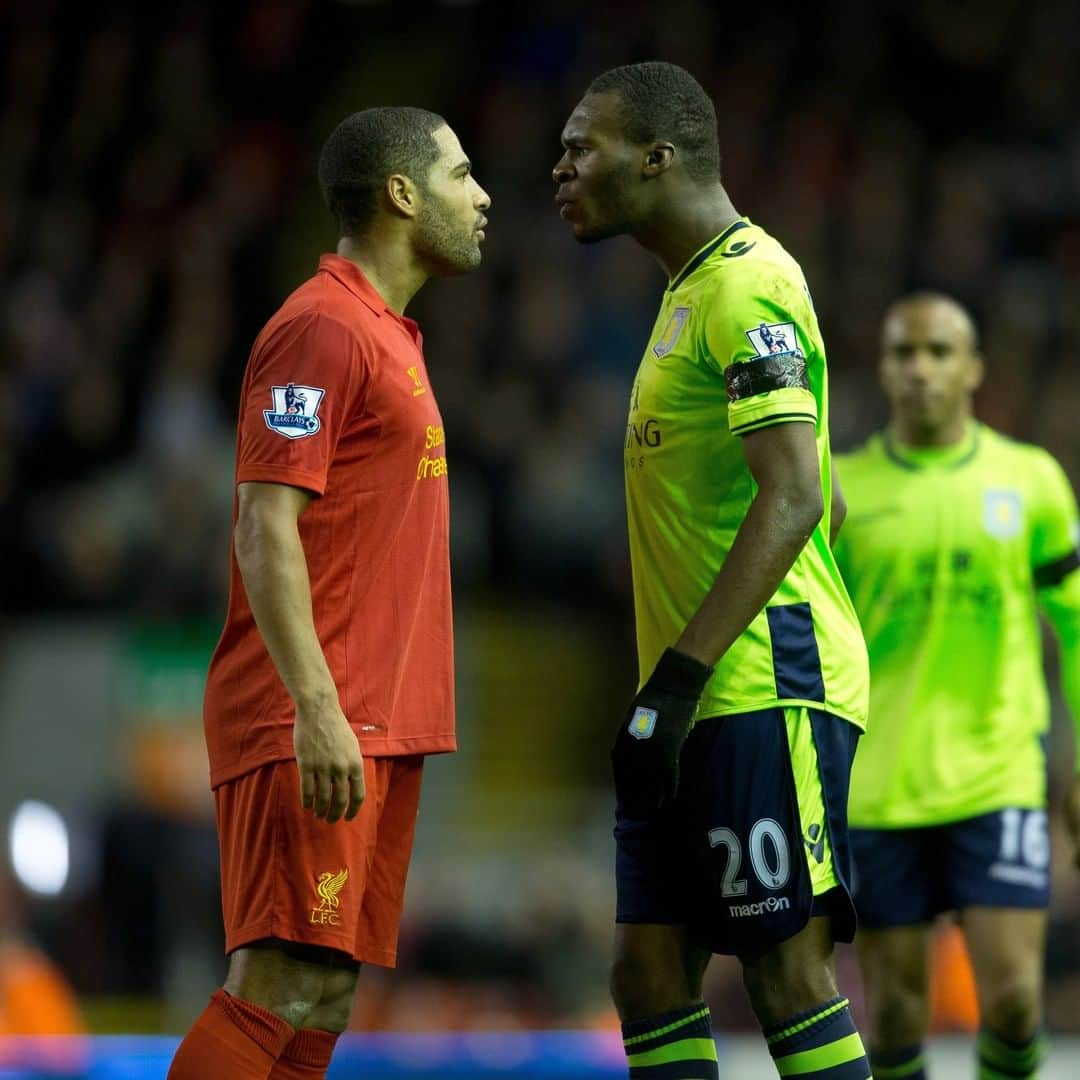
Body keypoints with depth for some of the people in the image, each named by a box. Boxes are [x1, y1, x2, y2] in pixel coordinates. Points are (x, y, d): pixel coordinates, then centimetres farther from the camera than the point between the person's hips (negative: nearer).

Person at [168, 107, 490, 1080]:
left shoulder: (386, 337, 21)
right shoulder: (324, 327, -9)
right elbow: (266, 526, -16)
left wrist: (371, 712, 19)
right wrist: (315, 706, -24)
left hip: (379, 727, 10)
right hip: (320, 729, -10)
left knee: (326, 996, 4)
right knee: (286, 982, -16)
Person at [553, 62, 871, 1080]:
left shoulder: (747, 287, -11)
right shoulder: (691, 292, 20)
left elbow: (794, 499, -21)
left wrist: (677, 679, -25)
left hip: (764, 691, -10)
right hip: (697, 700, 10)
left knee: (788, 977, -9)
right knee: (649, 971, 6)